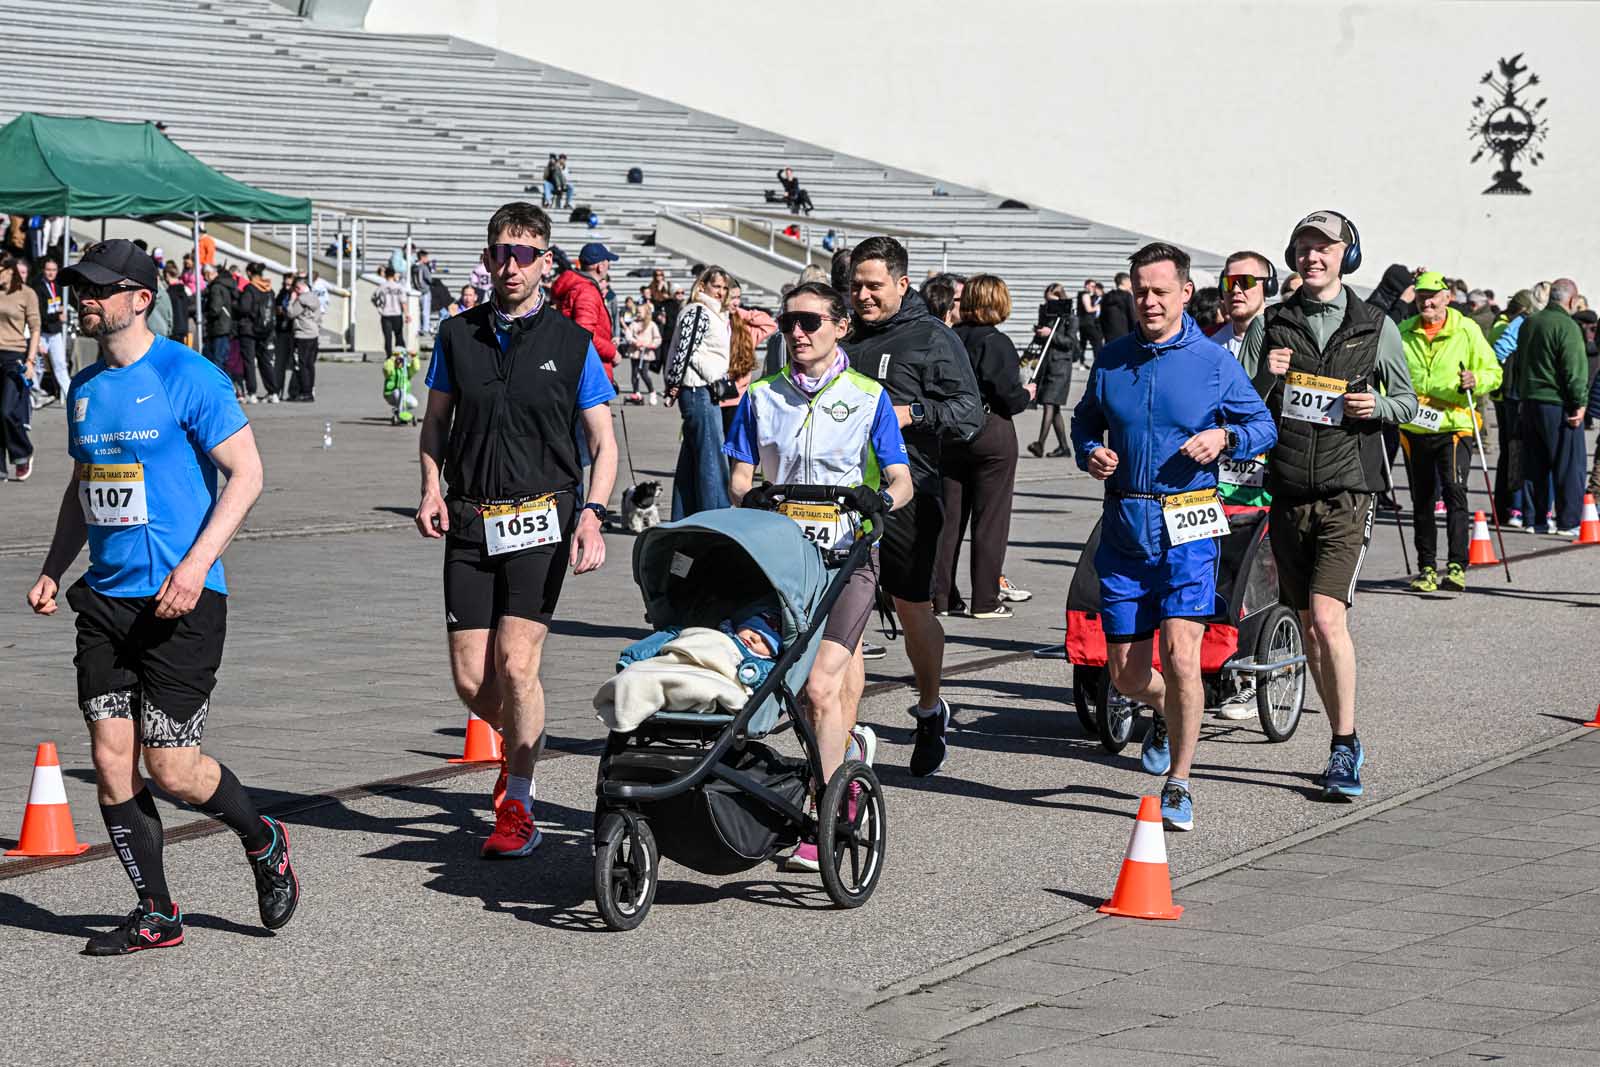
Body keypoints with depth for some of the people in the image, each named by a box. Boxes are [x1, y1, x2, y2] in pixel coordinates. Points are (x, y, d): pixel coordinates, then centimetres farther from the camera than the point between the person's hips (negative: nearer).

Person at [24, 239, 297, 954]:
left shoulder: (189, 377, -9)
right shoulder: (85, 387, 12)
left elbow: (246, 473, -12)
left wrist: (197, 563, -21)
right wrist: (53, 571, 15)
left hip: (181, 601, -6)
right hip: (105, 599, 7)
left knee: (172, 770, -6)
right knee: (111, 764, 1)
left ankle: (263, 842, 23)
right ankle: (156, 915, 13)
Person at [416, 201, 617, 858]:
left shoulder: (572, 343, 1)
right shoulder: (457, 335, 8)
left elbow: (604, 443, 5)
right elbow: (435, 421, 18)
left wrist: (592, 514, -10)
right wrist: (432, 488, 0)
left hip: (541, 516, -3)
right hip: (470, 522, 3)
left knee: (515, 662, -14)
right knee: (470, 680, 0)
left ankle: (517, 806, 0)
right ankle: (523, 744, 32)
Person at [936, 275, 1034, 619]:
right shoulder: (998, 344, -13)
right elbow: (1009, 397, -16)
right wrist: (1027, 394, 5)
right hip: (993, 435, -5)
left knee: (949, 516, 10)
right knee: (990, 519, 3)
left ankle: (940, 595, 12)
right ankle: (985, 600, 4)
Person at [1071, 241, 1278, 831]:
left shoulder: (1214, 361, -1)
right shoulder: (1112, 358, 8)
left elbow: (1264, 426, 6)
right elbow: (1085, 422, 21)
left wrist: (1225, 437, -15)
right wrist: (1090, 453, -1)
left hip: (1187, 525, -4)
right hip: (1123, 527, 4)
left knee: (1180, 655, -16)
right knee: (1127, 674, 5)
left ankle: (1178, 787, -1)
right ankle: (1166, 711, 42)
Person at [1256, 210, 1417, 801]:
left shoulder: (1376, 327, 3)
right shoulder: (1272, 324, 7)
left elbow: (1408, 401, 12)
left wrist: (1378, 406, -10)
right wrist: (1267, 379, -11)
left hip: (1347, 492, -3)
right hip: (1288, 492, 3)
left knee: (1328, 617, -17)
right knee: (1310, 626, 7)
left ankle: (1345, 745, -8)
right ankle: (1344, 743, 20)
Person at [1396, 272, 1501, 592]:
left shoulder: (1467, 330, 1)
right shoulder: (1403, 333, 8)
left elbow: (1493, 372, 4)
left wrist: (1475, 381, -17)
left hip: (1454, 424, -3)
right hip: (1414, 427, 4)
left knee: (1454, 491, -16)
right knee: (1422, 499, 10)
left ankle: (1457, 566, -17)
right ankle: (1427, 567, 19)